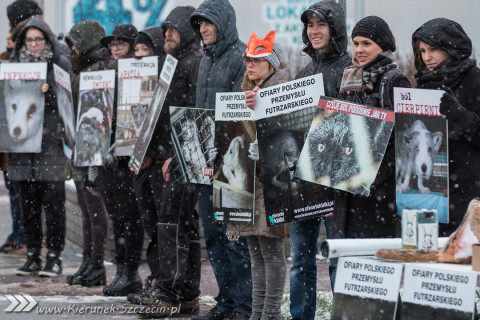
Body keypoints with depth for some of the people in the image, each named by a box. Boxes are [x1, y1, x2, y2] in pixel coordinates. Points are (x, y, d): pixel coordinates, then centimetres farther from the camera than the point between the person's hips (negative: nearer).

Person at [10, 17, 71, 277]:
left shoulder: (61, 65, 4)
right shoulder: (15, 65, 14)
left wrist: (48, 92, -18)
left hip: (51, 140, -3)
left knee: (53, 201, -5)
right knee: (28, 201, 4)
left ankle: (54, 256, 1)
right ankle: (32, 256, 11)